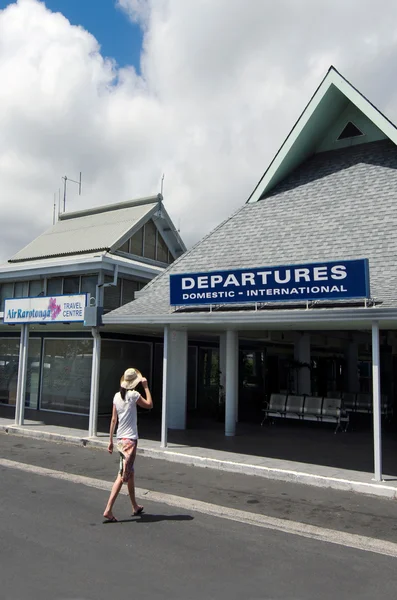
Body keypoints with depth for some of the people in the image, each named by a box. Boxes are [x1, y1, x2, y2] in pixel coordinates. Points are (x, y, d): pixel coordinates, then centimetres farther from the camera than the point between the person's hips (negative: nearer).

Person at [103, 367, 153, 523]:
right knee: (123, 475, -2)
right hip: (130, 439, -7)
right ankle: (108, 510, -6)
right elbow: (149, 404, 3)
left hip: (120, 439, 7)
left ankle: (135, 506, 30)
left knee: (130, 472, 17)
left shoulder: (117, 396, 6)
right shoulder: (134, 395, -11)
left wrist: (111, 440, 12)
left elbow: (113, 419, 8)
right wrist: (146, 386, 6)